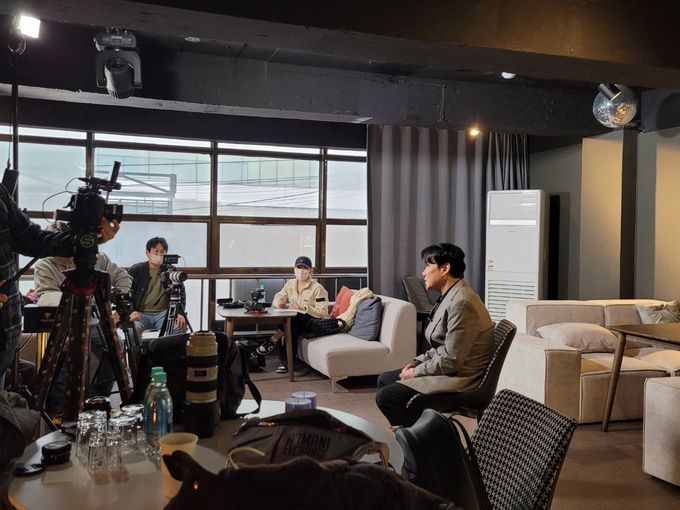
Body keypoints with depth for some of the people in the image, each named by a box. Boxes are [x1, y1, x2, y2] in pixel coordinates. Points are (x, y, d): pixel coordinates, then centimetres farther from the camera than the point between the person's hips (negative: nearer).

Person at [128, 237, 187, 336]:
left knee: (181, 326, -30)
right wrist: (131, 311, -10)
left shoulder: (171, 271, 13)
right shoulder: (136, 270, 11)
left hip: (164, 313, 1)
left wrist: (180, 313, -12)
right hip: (141, 313, -1)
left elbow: (181, 293, 6)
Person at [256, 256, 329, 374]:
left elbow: (322, 311, -16)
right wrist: (280, 303, -9)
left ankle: (272, 342, -22)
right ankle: (285, 361, -27)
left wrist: (302, 308, -24)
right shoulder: (290, 284, 11)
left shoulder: (317, 288, -8)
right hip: (295, 323, 5)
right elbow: (277, 298, 16)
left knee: (292, 318, -34)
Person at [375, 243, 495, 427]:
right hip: (446, 370, 11)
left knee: (385, 397, -15)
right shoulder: (451, 297, 10)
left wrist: (416, 372, -12)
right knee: (384, 379, 14)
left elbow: (451, 360, -24)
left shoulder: (462, 303, -24)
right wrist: (417, 363, 5)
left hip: (458, 380, -11)